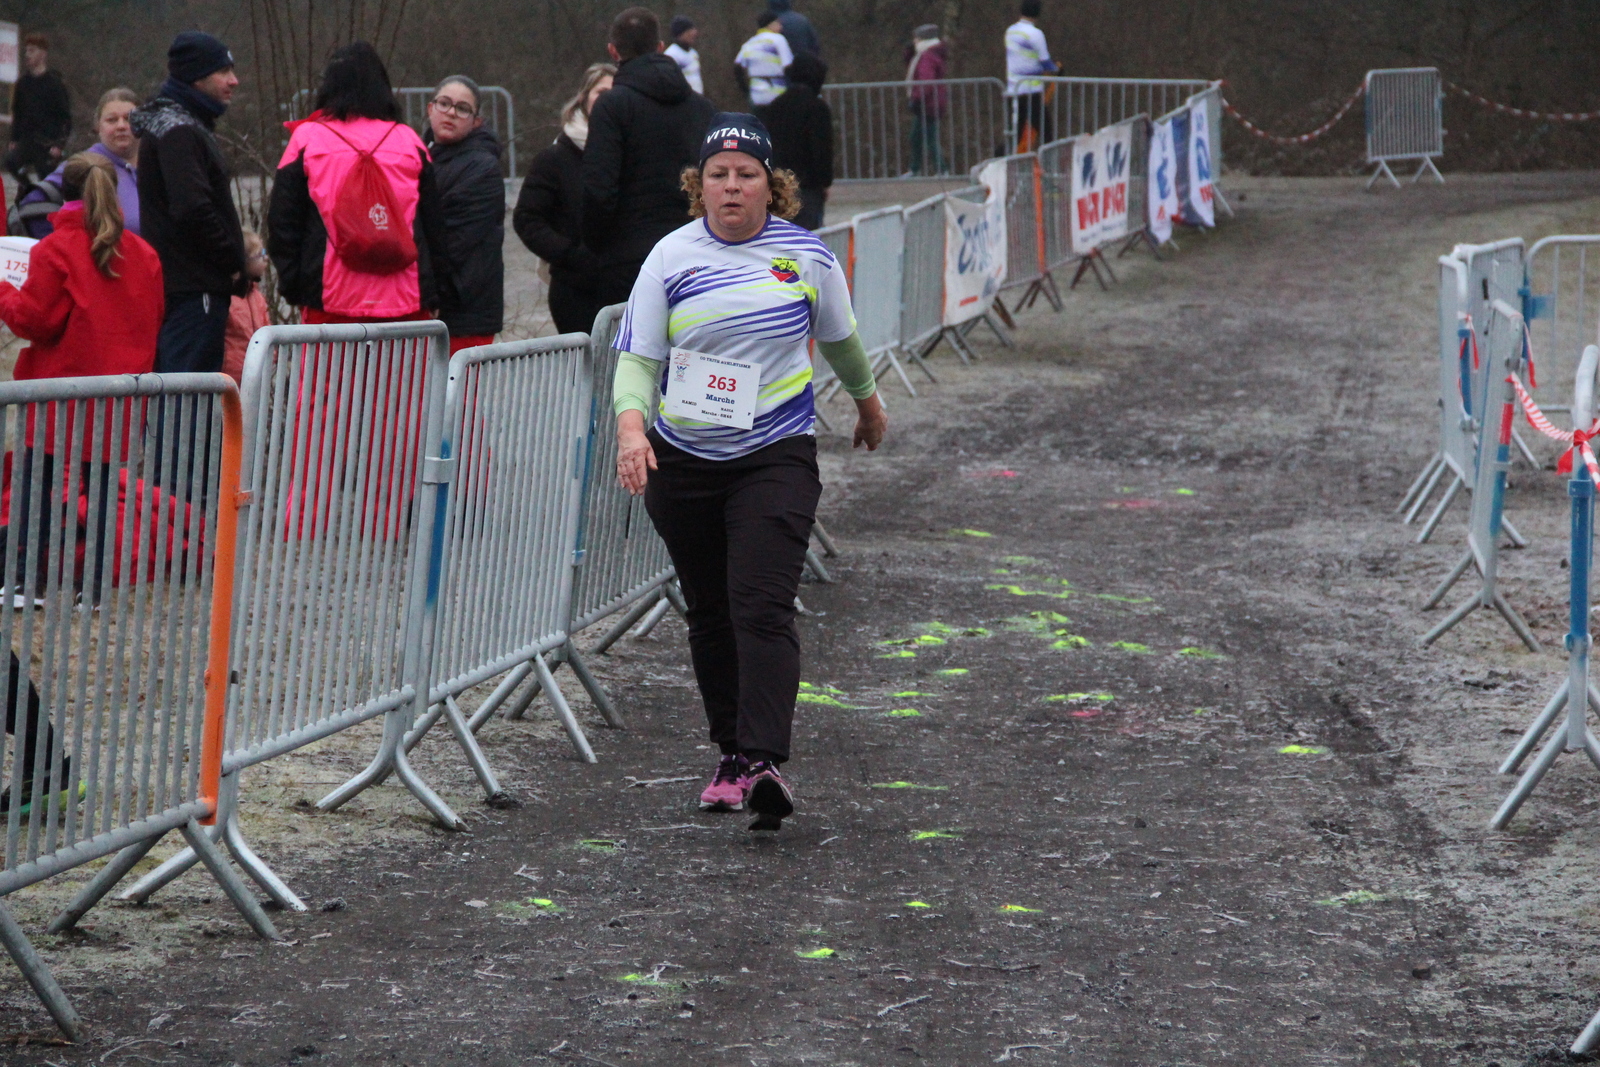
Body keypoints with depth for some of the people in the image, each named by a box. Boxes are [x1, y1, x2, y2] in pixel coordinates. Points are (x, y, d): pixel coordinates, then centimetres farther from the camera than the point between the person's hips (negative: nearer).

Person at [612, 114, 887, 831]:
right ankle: (731, 755, 24)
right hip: (682, 461, 2)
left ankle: (762, 763, -24)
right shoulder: (672, 257, -1)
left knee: (762, 606, -16)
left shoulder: (806, 255, 0)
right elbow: (637, 358, -5)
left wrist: (867, 400, 34)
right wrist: (631, 426, -23)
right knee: (709, 612, 10)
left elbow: (839, 338, 19)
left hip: (775, 454, -2)